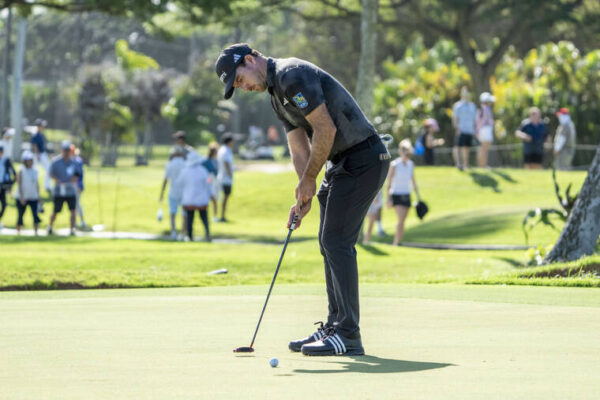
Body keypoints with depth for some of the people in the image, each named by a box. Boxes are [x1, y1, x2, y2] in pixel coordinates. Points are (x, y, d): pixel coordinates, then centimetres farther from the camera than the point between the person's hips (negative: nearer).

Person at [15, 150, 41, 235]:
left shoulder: (35, 171, 8)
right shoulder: (21, 171, -7)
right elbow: (19, 185, -10)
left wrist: (38, 195, 12)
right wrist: (21, 197, -16)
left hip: (33, 197, 3)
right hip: (22, 197, -3)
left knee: (35, 214, -12)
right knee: (20, 214, 7)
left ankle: (35, 231, -15)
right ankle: (18, 230, 23)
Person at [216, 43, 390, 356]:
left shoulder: (292, 76, -18)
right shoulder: (277, 94, 15)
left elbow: (326, 129, -22)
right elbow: (299, 149, 14)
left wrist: (308, 181, -12)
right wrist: (303, 197, 2)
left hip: (363, 159, -11)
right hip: (342, 162, 11)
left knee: (336, 242, -13)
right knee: (329, 243, 12)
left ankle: (348, 336, -13)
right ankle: (336, 325, 17)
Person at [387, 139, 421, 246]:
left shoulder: (411, 164, 6)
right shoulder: (394, 165, -10)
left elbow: (413, 181, 16)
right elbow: (389, 182, -9)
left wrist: (418, 196, 17)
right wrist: (388, 199, -13)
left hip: (406, 196, 6)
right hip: (396, 194, -6)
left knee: (402, 221, 5)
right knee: (401, 219, -19)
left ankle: (398, 242, 10)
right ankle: (396, 242, -15)